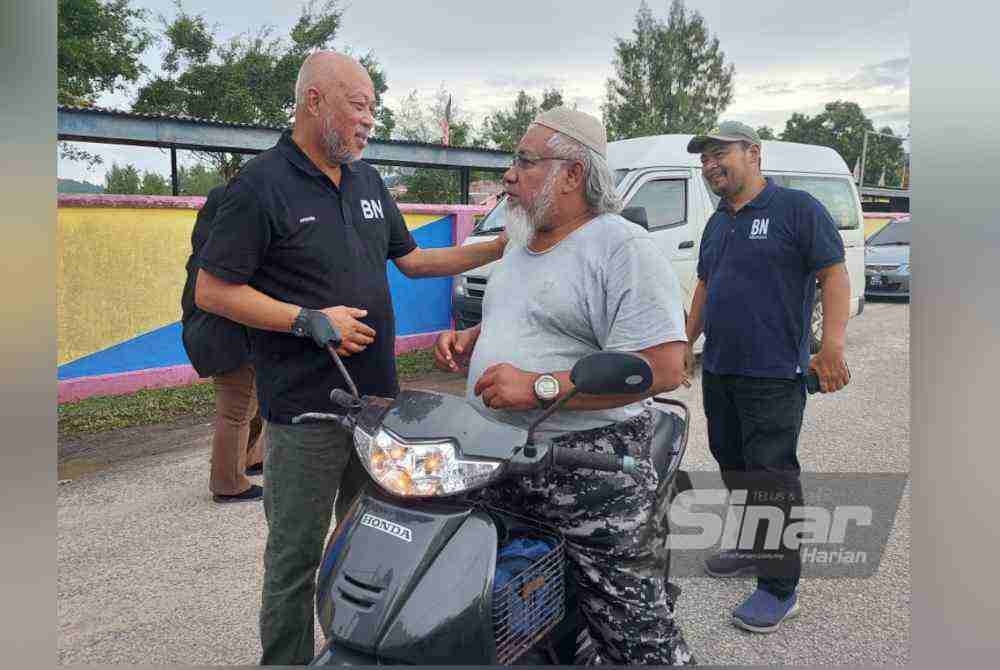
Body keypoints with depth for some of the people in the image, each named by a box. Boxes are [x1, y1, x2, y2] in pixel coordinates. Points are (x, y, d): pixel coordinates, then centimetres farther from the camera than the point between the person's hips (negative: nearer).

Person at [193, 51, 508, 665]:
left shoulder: (368, 181, 12)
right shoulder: (261, 184, -10)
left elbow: (411, 259, 18)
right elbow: (212, 291, -11)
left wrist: (498, 249, 10)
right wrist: (311, 320, -18)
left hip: (378, 397, 7)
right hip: (306, 408, -7)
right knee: (296, 557, 6)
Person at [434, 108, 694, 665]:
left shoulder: (622, 246, -11)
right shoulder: (520, 244, 17)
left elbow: (665, 367, -20)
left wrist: (540, 387, -22)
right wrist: (468, 341, 10)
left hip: (592, 474, -8)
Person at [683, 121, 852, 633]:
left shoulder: (796, 208, -7)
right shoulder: (716, 224, 16)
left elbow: (834, 273, -12)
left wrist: (832, 346, -22)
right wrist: (687, 342, 19)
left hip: (774, 374, -8)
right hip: (718, 370, 8)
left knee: (771, 475, -6)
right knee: (731, 461, 16)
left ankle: (779, 587, 4)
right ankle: (752, 547, 34)